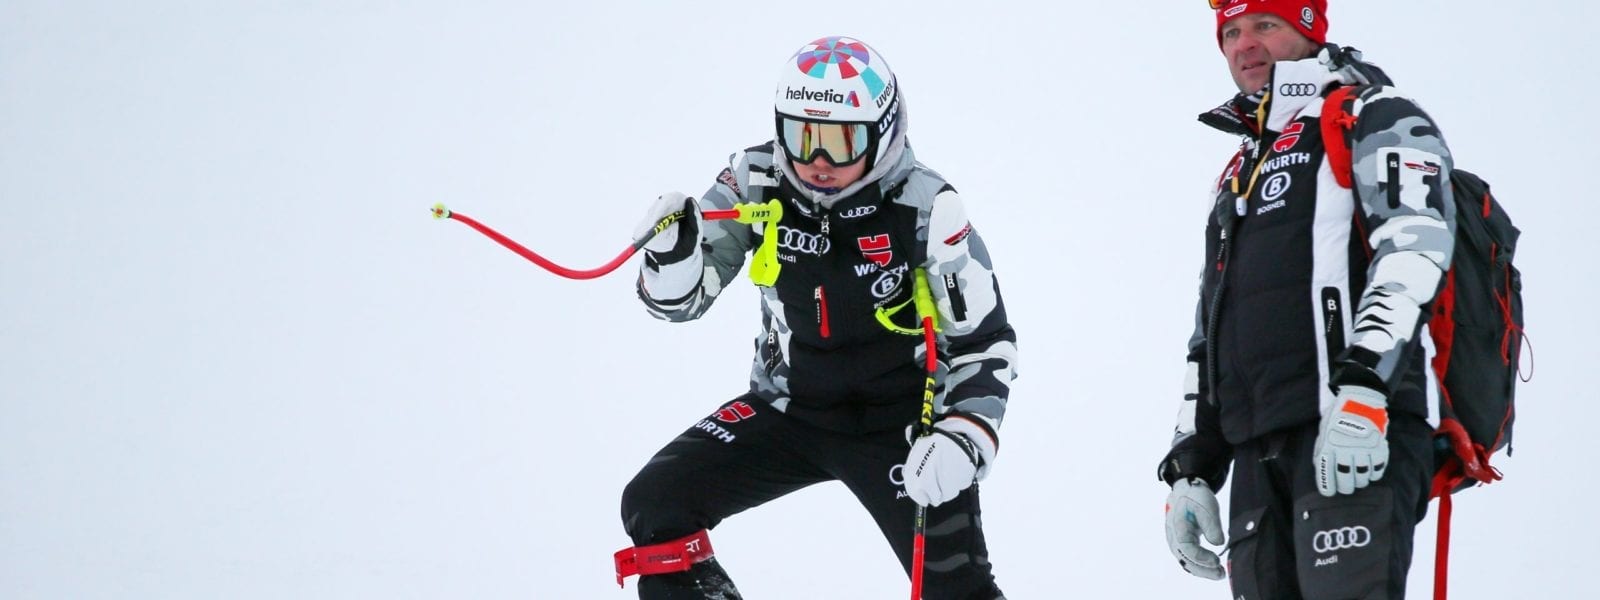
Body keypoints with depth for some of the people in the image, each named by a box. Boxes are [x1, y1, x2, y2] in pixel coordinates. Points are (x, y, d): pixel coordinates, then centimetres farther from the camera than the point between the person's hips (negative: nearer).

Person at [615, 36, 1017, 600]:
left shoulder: (924, 208, -18)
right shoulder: (757, 183, -12)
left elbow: (985, 340, -11)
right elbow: (680, 298, -3)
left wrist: (963, 441, -26)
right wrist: (672, 250, -26)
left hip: (899, 422, -3)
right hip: (787, 410, 3)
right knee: (654, 504, -12)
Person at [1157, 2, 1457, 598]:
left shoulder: (1372, 119, 6)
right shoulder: (1239, 174, 31)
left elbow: (1414, 246, -12)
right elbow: (1207, 338, 31)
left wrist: (1360, 391, -24)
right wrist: (1189, 469, 20)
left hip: (1362, 433, -8)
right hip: (1258, 452, 8)